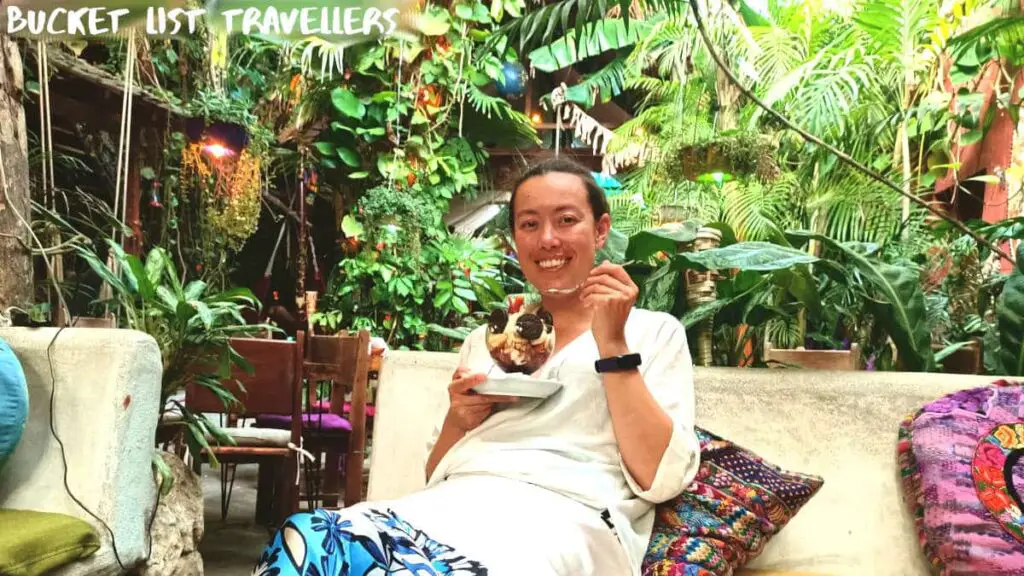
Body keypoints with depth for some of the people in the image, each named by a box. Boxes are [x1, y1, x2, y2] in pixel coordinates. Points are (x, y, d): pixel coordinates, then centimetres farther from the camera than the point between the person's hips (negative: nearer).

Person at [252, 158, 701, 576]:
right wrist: (460, 419, 4)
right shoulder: (486, 338, 25)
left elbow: (661, 479, 0)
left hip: (564, 521, -4)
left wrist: (613, 345, -4)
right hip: (450, 505, 4)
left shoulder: (655, 332, 13)